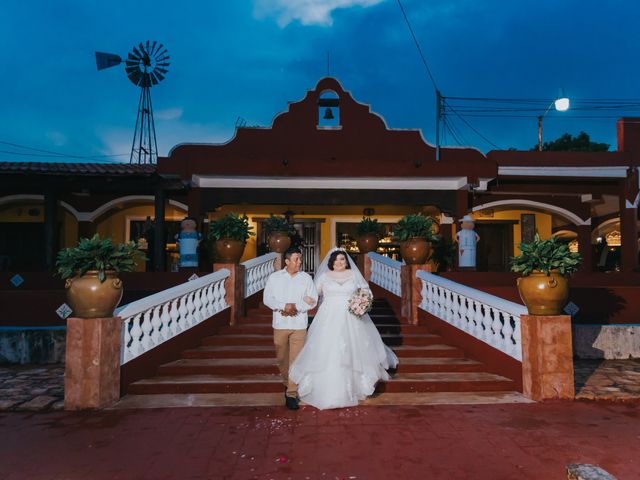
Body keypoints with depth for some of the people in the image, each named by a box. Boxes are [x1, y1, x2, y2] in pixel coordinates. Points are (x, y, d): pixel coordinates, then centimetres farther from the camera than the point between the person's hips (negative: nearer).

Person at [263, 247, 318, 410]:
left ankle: (292, 394, 5)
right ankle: (288, 383, 37)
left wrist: (296, 307, -13)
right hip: (280, 324, 1)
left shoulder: (306, 278, 3)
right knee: (281, 358, 12)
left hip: (299, 324, -1)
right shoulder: (274, 277, 2)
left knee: (295, 359, -4)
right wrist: (284, 306, -15)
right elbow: (267, 299, -2)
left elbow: (313, 300, 0)